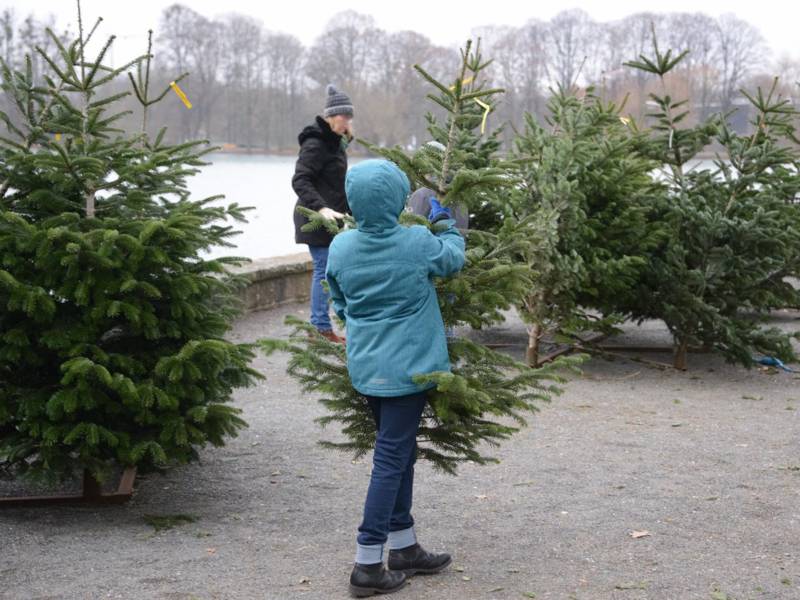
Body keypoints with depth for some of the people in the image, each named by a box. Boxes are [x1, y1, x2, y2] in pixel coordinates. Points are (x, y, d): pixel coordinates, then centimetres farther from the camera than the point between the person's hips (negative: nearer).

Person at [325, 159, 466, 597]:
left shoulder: (340, 248, -3)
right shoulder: (417, 243, -15)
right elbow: (454, 259, 7)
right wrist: (444, 223, 25)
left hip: (365, 367, 6)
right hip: (406, 367, -6)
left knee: (399, 453, 19)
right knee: (390, 461, -1)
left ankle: (403, 548, 29)